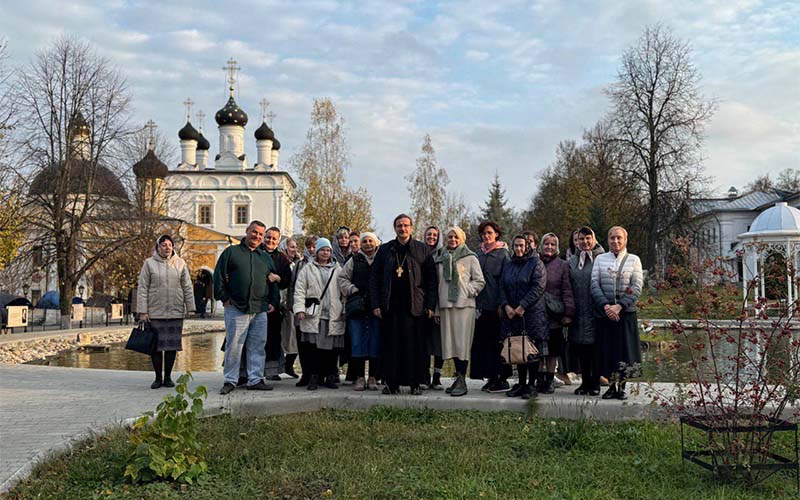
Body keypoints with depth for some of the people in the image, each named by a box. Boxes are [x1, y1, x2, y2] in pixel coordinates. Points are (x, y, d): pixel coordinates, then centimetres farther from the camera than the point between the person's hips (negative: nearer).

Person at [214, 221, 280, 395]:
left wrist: (273, 302, 10)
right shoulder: (231, 252, 6)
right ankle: (230, 380, 7)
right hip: (236, 308, -4)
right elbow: (219, 276, 3)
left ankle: (255, 379, 12)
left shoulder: (266, 257, 18)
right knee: (233, 346, -3)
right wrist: (224, 298, -3)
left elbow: (274, 282, 21)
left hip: (260, 310, 4)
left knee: (258, 346, 5)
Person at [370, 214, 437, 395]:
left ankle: (415, 383, 8)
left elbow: (431, 279, 5)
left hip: (414, 306, -1)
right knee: (391, 344, 2)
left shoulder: (422, 250, 7)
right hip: (390, 306, 2)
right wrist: (375, 304, 2)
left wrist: (430, 305, -3)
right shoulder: (384, 250, 11)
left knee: (415, 345, -1)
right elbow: (374, 278, 11)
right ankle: (392, 383, 10)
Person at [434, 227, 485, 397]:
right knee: (451, 342, 5)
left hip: (464, 304, -4)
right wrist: (436, 308, 12)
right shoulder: (440, 258, 15)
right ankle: (458, 378, 14)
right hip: (445, 305, 4)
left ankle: (462, 381, -5)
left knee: (462, 342, -8)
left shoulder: (470, 258, 4)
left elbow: (480, 281, 6)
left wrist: (468, 290, -9)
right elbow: (437, 282, 17)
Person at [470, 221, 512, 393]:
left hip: (496, 305, -5)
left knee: (498, 342, -3)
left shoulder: (503, 254, -2)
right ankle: (491, 377, 13)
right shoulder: (479, 254, 13)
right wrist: (476, 302, 7)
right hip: (482, 305, 5)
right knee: (483, 342, 5)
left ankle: (503, 378, 4)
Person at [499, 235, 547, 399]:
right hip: (512, 315, 5)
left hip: (533, 313, -5)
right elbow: (502, 287, 13)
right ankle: (521, 383, 16)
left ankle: (532, 385, 3)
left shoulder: (536, 263, -2)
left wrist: (522, 306, -15)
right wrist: (506, 305, -4)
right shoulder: (508, 266, 16)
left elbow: (537, 288, -11)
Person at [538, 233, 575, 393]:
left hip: (554, 314, -1)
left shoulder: (563, 265, 4)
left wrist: (568, 313, -8)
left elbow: (567, 291, -1)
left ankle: (549, 380, 14)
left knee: (552, 349, 4)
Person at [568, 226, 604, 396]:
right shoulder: (572, 262, 12)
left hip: (596, 310, -4)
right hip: (578, 311, 4)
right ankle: (585, 381, 17)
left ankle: (595, 383, 10)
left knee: (595, 346, -1)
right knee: (581, 349, 7)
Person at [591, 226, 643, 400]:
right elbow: (594, 285, 0)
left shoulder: (634, 260, 4)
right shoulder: (600, 259, 7)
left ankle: (621, 386, 12)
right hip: (605, 312, 1)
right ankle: (612, 386, 14)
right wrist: (605, 305, -14)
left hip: (626, 312, -1)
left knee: (625, 349, 1)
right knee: (608, 349, 3)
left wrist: (619, 306, -15)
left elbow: (637, 288, -4)